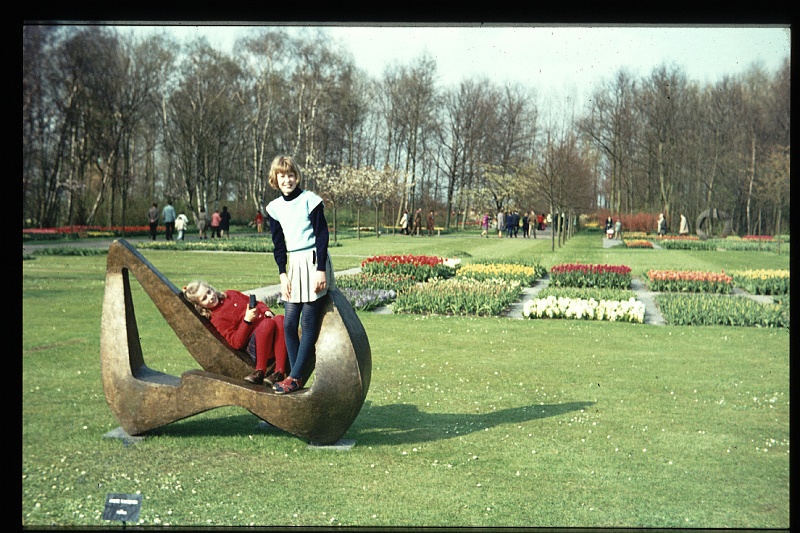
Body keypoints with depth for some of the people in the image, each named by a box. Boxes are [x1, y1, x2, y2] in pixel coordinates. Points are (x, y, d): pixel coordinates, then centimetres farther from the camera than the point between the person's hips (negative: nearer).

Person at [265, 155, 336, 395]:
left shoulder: (310, 200, -6)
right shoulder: (274, 207, 8)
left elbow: (322, 236, -8)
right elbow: (278, 243, 12)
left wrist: (321, 270, -13)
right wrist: (283, 274, 3)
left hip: (313, 262, -6)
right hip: (293, 266, 6)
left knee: (309, 323, -6)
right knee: (289, 323, 1)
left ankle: (295, 377, -3)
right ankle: (297, 377, 8)